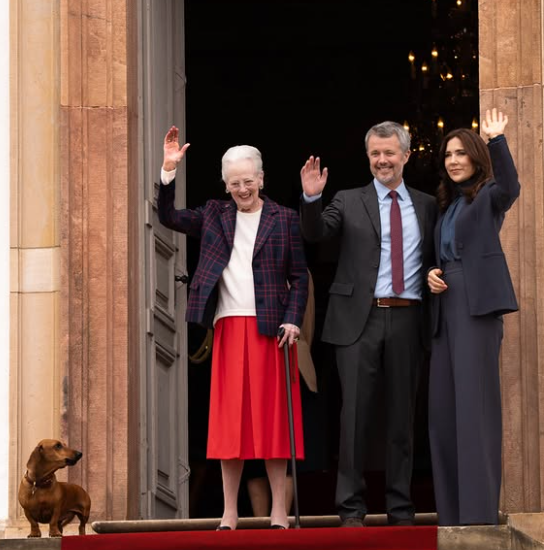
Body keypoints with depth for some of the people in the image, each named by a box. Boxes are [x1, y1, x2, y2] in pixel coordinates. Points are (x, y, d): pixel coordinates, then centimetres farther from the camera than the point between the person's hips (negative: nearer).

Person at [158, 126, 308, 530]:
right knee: (230, 419, 2)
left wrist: (293, 320, -9)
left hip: (270, 329, -2)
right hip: (228, 328, 2)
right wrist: (169, 171, -7)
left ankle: (279, 512, 3)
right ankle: (230, 513, 5)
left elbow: (299, 276, 3)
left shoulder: (284, 219, 4)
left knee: (272, 417, -1)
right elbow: (169, 217, 3)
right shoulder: (215, 215, 12)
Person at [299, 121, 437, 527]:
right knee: (355, 412, -1)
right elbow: (314, 233, -8)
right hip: (361, 318, -2)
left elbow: (434, 259, 14)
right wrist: (311, 198, -24)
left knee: (403, 413, 7)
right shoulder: (350, 202, 6)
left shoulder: (426, 205, 12)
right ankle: (352, 507, 4)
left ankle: (401, 508, 13)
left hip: (407, 320, 2)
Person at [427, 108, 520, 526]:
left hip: (477, 304, -8)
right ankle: (453, 511, 7)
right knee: (443, 406, 4)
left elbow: (510, 186, -22)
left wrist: (497, 141, -31)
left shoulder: (488, 197, 1)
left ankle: (480, 511, -14)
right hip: (446, 307, 8)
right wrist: (431, 275, 5)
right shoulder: (446, 206, 22)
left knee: (475, 402, -12)